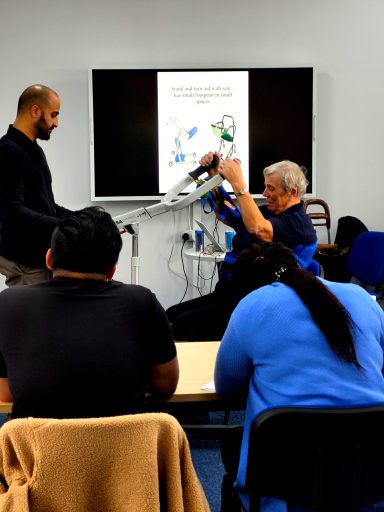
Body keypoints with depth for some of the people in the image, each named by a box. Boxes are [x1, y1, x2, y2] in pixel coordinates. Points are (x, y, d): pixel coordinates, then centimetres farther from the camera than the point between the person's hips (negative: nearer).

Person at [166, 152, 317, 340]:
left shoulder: (299, 222, -13)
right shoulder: (268, 212, 16)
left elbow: (258, 229, -32)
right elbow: (226, 214, 25)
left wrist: (237, 182, -26)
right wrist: (214, 176, 11)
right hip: (229, 294, 10)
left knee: (183, 325, -24)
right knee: (171, 315, 0)